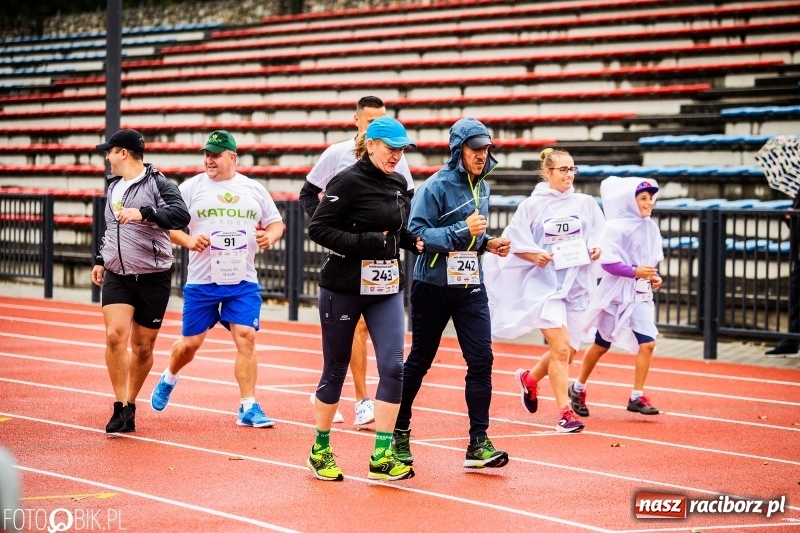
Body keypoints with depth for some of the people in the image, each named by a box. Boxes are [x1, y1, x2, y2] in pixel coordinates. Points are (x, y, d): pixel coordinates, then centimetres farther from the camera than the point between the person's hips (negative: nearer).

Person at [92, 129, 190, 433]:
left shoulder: (158, 184, -9)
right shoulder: (114, 186, 13)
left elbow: (181, 214, -26)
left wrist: (143, 213, -36)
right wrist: (100, 260, 24)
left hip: (153, 279, -4)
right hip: (116, 277, 4)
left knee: (142, 347, 4)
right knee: (115, 335, -15)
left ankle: (130, 403, 24)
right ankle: (120, 409, -11)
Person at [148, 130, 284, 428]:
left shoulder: (254, 189, 7)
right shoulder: (192, 188, 0)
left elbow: (276, 223, 16)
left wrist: (270, 236, -6)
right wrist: (188, 241, -19)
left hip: (243, 282, 1)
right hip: (201, 281, -1)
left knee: (246, 338, -11)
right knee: (191, 342, 7)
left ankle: (248, 407, -5)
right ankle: (169, 378, 39)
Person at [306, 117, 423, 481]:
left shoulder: (398, 184, 7)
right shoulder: (349, 182, -13)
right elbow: (318, 229, -16)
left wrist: (414, 241, 1)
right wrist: (362, 243, -25)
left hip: (387, 289, 5)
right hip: (344, 287, -5)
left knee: (393, 367, -7)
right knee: (336, 369, 6)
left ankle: (381, 457, -5)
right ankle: (320, 449, 23)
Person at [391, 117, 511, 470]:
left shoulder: (481, 187, 9)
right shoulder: (436, 186, -13)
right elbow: (416, 234, -20)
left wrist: (488, 243, 2)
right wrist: (462, 231, -27)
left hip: (470, 286, 5)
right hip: (433, 286, -5)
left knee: (481, 360, -6)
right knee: (419, 361, 7)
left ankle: (478, 443, -4)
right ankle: (399, 432, 24)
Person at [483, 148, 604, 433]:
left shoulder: (586, 204, 4)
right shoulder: (532, 206, -5)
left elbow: (598, 236, 11)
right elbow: (514, 242, -2)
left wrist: (596, 250, -9)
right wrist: (536, 256, -18)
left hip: (575, 285, 5)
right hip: (544, 284, -5)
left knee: (568, 351, 13)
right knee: (561, 349, -14)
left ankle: (530, 378, 41)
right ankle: (565, 413, -7)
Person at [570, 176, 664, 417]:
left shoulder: (651, 227, 6)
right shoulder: (616, 227, -14)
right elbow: (608, 262, -20)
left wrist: (653, 276, -2)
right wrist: (635, 272, -25)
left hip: (641, 295, 5)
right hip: (615, 293, -5)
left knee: (647, 343, -10)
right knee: (601, 345, 9)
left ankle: (637, 397, -2)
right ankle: (578, 388, 29)